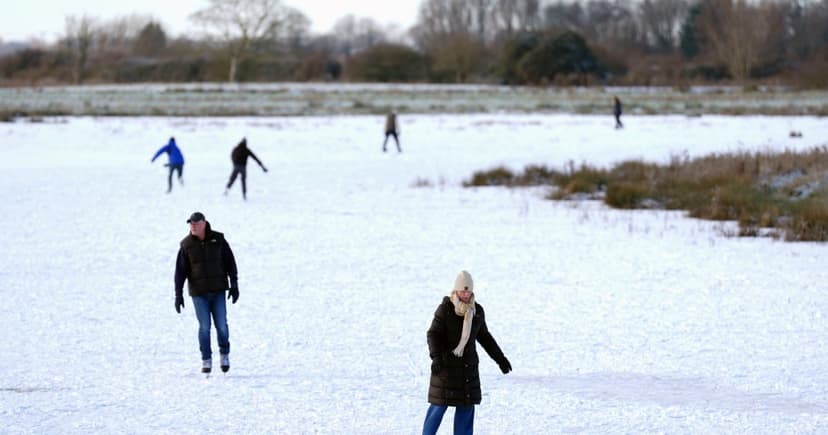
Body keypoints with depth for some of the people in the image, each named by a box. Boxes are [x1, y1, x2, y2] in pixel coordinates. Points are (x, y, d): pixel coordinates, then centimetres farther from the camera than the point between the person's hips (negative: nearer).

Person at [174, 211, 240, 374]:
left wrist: (234, 285, -2)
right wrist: (178, 294, -5)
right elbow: (180, 271, -1)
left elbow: (230, 262, 3)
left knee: (221, 325, -3)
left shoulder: (218, 239, -2)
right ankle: (206, 360, 9)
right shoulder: (186, 245, -3)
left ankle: (225, 354, 19)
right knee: (204, 327, -2)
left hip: (218, 291, 0)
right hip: (199, 293, 0)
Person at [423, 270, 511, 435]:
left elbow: (484, 336, 15)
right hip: (446, 363, -5)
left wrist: (500, 358, 14)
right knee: (439, 405, -4)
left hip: (468, 364, 5)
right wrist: (435, 357, -31)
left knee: (466, 406, 4)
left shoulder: (477, 311, 3)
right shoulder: (445, 309, -13)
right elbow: (433, 334, -15)